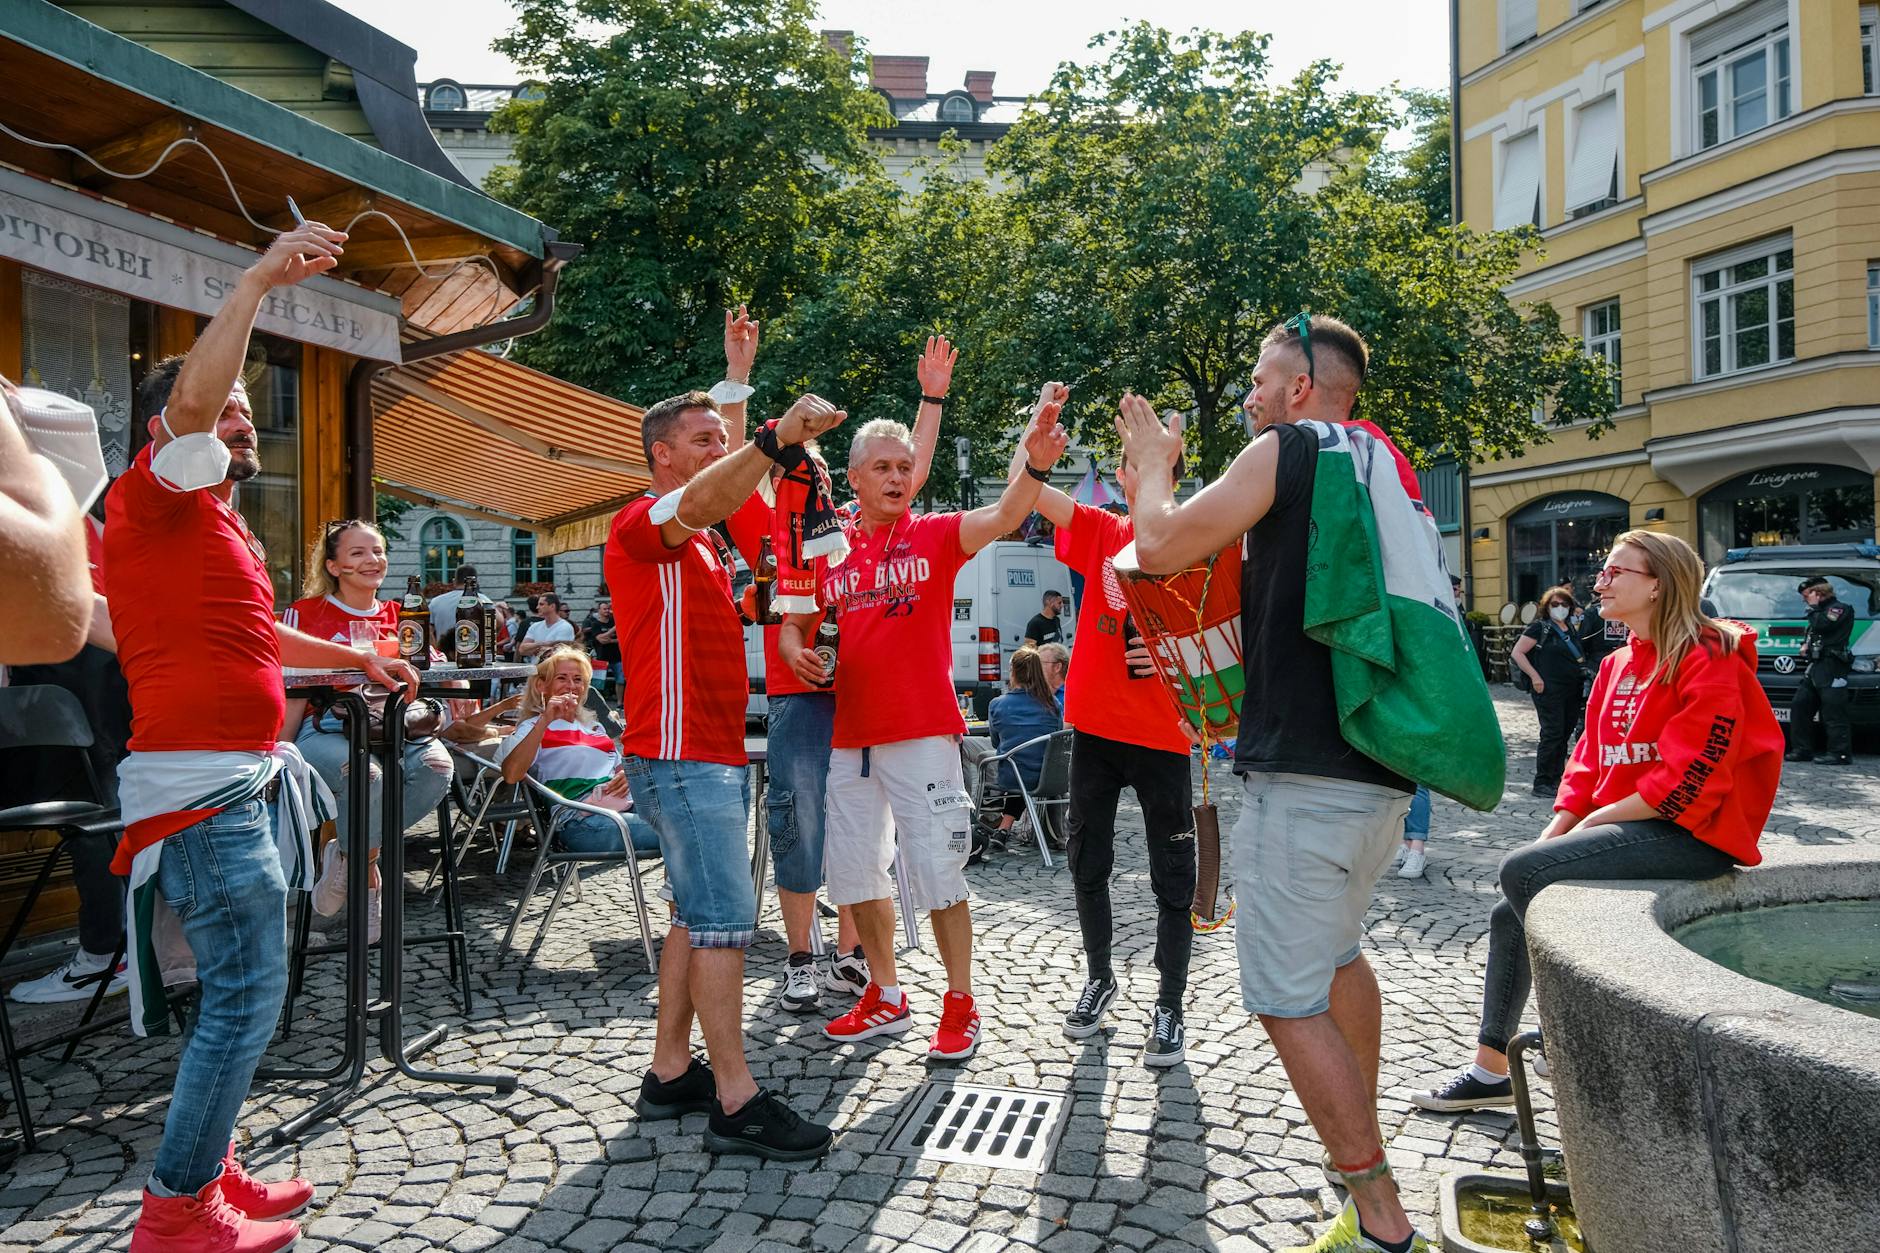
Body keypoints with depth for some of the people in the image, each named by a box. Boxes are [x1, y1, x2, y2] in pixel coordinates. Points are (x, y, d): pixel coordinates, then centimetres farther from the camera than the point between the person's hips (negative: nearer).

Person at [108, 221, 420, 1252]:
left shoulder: (216, 522, 21)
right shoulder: (156, 496, -6)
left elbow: (258, 635, 36)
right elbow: (191, 399, -27)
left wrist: (356, 657, 44)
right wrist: (258, 279, -27)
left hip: (239, 785, 10)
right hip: (200, 785, -10)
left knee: (237, 990, 14)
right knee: (246, 994, -7)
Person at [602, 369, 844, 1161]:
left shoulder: (703, 544, 20)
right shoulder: (641, 525, -11)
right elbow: (700, 502, -31)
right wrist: (775, 438, -45)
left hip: (717, 752, 10)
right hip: (679, 754, -10)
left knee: (698, 914, 13)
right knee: (724, 917, -10)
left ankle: (670, 1073, 22)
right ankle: (735, 1102, -4)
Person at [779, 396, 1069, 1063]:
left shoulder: (935, 535, -1)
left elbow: (1002, 517, -20)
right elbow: (794, 624, 18)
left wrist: (1035, 466, -39)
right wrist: (795, 652, -5)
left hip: (923, 733, -4)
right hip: (850, 736, 5)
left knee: (939, 873, 0)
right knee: (856, 872, 13)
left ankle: (960, 1006, 17)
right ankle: (886, 999, 31)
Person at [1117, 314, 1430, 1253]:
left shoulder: (1287, 449, -8)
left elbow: (1159, 547, -8)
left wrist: (1154, 462, 11)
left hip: (1302, 771, -10)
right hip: (1380, 769, 10)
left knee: (1288, 998, -3)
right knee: (1336, 952, 27)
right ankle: (1363, 1135, 43)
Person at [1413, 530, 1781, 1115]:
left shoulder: (1707, 660, -14)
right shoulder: (1618, 665, 13)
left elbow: (1684, 783, -21)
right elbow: (1589, 763, 12)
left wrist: (1591, 823, -15)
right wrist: (1554, 834, -2)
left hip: (1690, 834, -9)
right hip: (1625, 825, 9)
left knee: (1520, 872, -24)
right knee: (1509, 915, 4)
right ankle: (1490, 1071, 13)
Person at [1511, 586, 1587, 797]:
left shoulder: (1570, 629, 16)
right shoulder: (1540, 627, -5)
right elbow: (1517, 653, -11)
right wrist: (1535, 676, -16)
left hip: (1571, 691, 7)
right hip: (1549, 690, -7)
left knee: (1565, 734, 10)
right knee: (1552, 734, -9)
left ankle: (1556, 779, 19)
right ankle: (1542, 783, -4)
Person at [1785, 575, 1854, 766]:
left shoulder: (1839, 609, -4)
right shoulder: (1822, 611, 25)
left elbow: (1821, 626, -20)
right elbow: (1812, 631, 34)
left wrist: (1814, 607, -4)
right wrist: (1805, 644, 13)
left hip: (1832, 667, -10)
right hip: (1815, 666, 10)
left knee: (1833, 712, -11)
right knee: (1799, 705, 7)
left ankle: (1841, 753, -10)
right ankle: (1802, 749, 12)